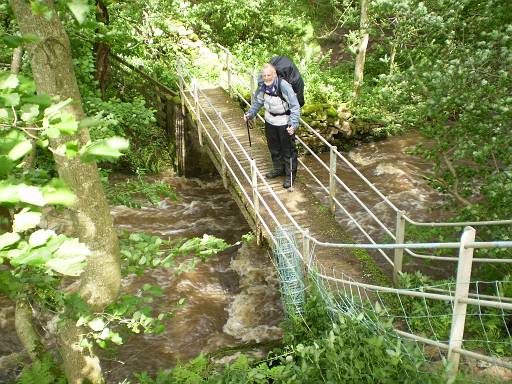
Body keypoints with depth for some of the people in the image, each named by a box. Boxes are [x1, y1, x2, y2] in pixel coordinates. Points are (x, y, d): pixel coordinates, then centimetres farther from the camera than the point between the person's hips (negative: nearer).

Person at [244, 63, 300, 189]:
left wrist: (293, 124, -36)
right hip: (270, 120, 6)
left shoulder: (284, 86, -27)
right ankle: (278, 169, 41)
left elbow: (295, 107, -26)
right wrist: (250, 113, -4)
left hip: (285, 122, -6)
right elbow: (258, 101, 10)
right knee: (273, 147, 21)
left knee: (288, 149, 4)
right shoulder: (262, 86, -8)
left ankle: (290, 175, 20)